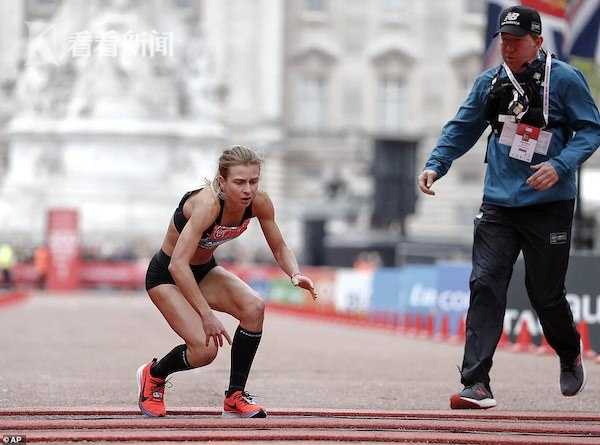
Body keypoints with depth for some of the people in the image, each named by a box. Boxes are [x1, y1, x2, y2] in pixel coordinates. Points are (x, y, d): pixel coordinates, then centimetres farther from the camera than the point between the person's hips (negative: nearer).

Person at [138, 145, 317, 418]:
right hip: (166, 276, -6)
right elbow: (178, 265, -38)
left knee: (254, 307, -21)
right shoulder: (208, 204, -35)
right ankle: (153, 374, 13)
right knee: (205, 348, -21)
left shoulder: (259, 203, -17)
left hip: (204, 270, 6)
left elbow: (279, 248, -2)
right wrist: (206, 315, -40)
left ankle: (235, 398, -5)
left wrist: (295, 275, -23)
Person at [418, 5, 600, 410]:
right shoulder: (490, 82, 8)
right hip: (498, 205, 4)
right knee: (485, 285, -10)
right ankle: (477, 384, -12)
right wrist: (435, 164, 1)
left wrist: (560, 166, -19)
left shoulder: (564, 79, -5)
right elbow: (463, 128, 15)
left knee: (546, 294, 4)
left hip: (549, 205, -3)